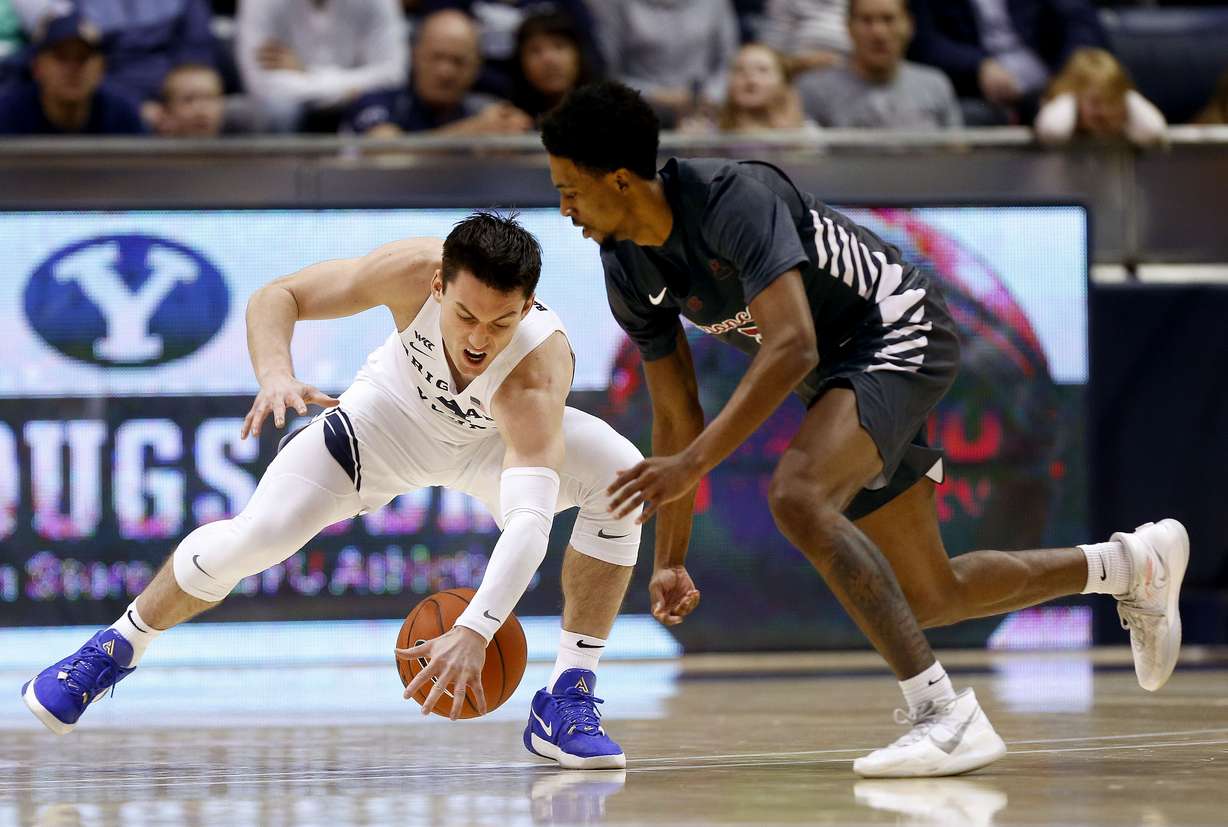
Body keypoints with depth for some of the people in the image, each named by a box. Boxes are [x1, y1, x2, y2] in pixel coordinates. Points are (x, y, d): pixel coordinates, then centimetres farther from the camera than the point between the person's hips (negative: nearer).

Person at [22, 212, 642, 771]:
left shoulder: (540, 366, -43)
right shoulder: (410, 270, -36)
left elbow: (529, 519, -54)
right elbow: (276, 298, -24)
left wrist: (475, 631, -69)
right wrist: (275, 374, -47)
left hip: (494, 443, -1)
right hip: (391, 416, 1)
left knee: (622, 475, -28)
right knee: (258, 533, -18)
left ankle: (567, 703, -16)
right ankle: (114, 650, 10)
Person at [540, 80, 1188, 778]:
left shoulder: (732, 197, -29)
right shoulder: (629, 273, -4)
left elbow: (792, 348, -38)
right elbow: (677, 416, 5)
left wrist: (692, 464, -43)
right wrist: (670, 559, 3)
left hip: (900, 329, -9)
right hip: (841, 370, 9)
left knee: (797, 496, -33)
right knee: (929, 598, 11)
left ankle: (946, 714, -30)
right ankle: (1131, 563, 34)